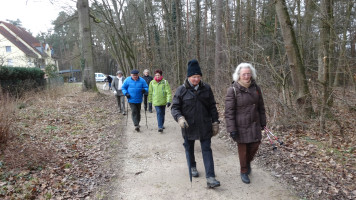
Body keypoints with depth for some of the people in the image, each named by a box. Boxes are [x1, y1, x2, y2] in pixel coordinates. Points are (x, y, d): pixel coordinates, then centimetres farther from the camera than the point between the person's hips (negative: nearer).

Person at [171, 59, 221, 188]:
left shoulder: (206, 88, -1)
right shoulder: (181, 90, -8)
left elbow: (212, 107, 6)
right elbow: (175, 107, -6)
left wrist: (215, 122, 5)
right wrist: (179, 118, -25)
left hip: (204, 126, 1)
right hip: (188, 126, 0)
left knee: (207, 149, -2)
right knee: (189, 148, 18)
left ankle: (210, 177, -1)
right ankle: (192, 167, 44)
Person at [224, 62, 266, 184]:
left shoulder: (255, 88, 0)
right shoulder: (232, 90, -15)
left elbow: (261, 106, 10)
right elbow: (229, 111, -15)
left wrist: (262, 122, 13)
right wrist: (232, 129, -17)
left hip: (254, 124, 4)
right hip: (240, 125, -4)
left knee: (255, 144, 9)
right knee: (242, 148, 7)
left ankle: (248, 162, 41)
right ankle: (244, 172, 28)